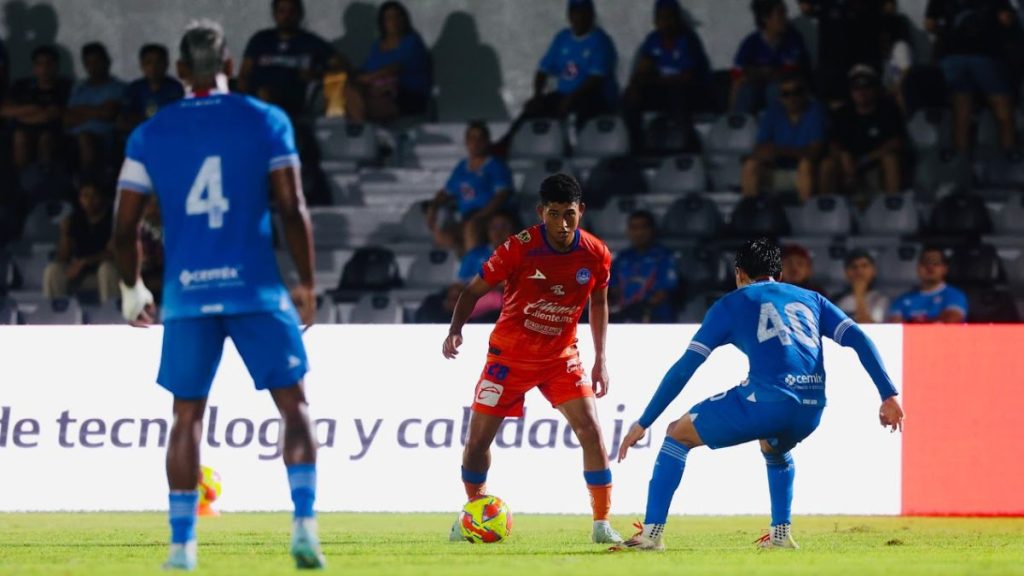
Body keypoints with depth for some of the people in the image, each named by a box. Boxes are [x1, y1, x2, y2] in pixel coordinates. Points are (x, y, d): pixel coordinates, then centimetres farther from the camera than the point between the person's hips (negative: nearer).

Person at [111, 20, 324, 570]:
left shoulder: (149, 135, 5)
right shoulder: (266, 122, 0)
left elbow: (125, 228, 5)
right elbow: (292, 210, -5)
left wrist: (132, 289, 21)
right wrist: (307, 285, 5)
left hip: (186, 295, 2)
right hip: (255, 288, -1)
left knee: (187, 416, 11)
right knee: (293, 405, 7)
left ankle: (181, 543, 8)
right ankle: (304, 525, -7)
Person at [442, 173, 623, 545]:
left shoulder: (596, 256, -13)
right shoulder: (519, 248, -21)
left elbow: (598, 303, 7)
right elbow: (475, 289, -10)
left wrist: (600, 359, 4)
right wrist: (455, 329, -26)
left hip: (561, 357, 1)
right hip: (509, 356, -1)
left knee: (591, 430, -14)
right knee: (478, 436, 1)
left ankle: (603, 524, -6)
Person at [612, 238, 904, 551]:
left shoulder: (731, 304, 16)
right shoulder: (810, 299, 26)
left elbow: (685, 367, 11)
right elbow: (858, 339, 13)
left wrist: (643, 423, 13)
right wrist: (889, 395, 10)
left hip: (765, 402, -4)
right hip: (812, 409, 4)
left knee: (679, 433, 15)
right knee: (774, 448, 40)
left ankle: (652, 533, 5)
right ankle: (781, 533, 29)